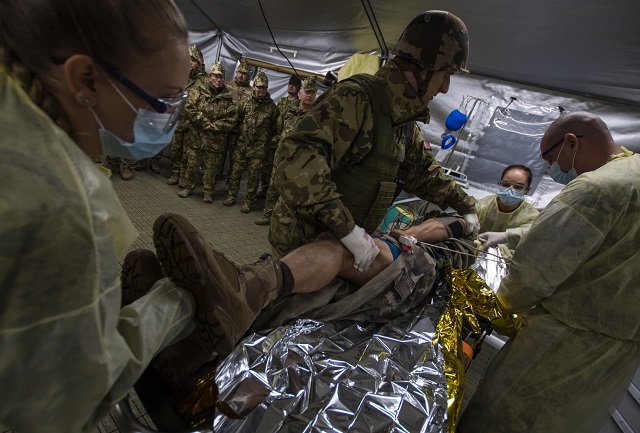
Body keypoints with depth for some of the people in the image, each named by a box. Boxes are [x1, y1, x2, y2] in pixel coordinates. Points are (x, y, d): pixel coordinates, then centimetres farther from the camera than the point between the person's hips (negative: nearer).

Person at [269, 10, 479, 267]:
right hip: (303, 238, -8)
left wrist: (464, 205, 22)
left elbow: (422, 170, 21)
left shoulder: (404, 122, 6)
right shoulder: (355, 98, -23)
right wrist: (345, 228, -38)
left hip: (336, 240, 8)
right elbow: (297, 158, -36)